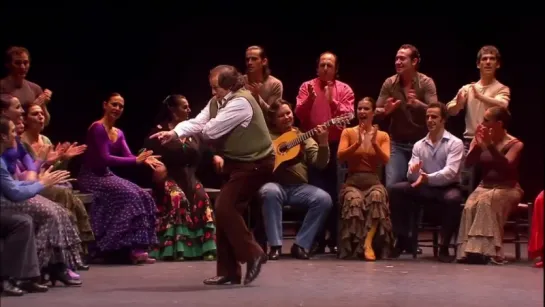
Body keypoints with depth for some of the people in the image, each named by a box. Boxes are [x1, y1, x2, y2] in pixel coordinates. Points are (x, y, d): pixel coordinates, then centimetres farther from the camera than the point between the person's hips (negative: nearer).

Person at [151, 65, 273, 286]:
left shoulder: (240, 102, -23)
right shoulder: (216, 102, 8)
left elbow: (211, 129, -26)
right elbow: (197, 122, -3)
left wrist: (200, 130, -2)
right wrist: (174, 133, -21)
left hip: (254, 164, -10)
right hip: (238, 162, 10)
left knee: (225, 207, -19)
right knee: (225, 209, 7)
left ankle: (252, 254, -9)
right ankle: (228, 271, 13)